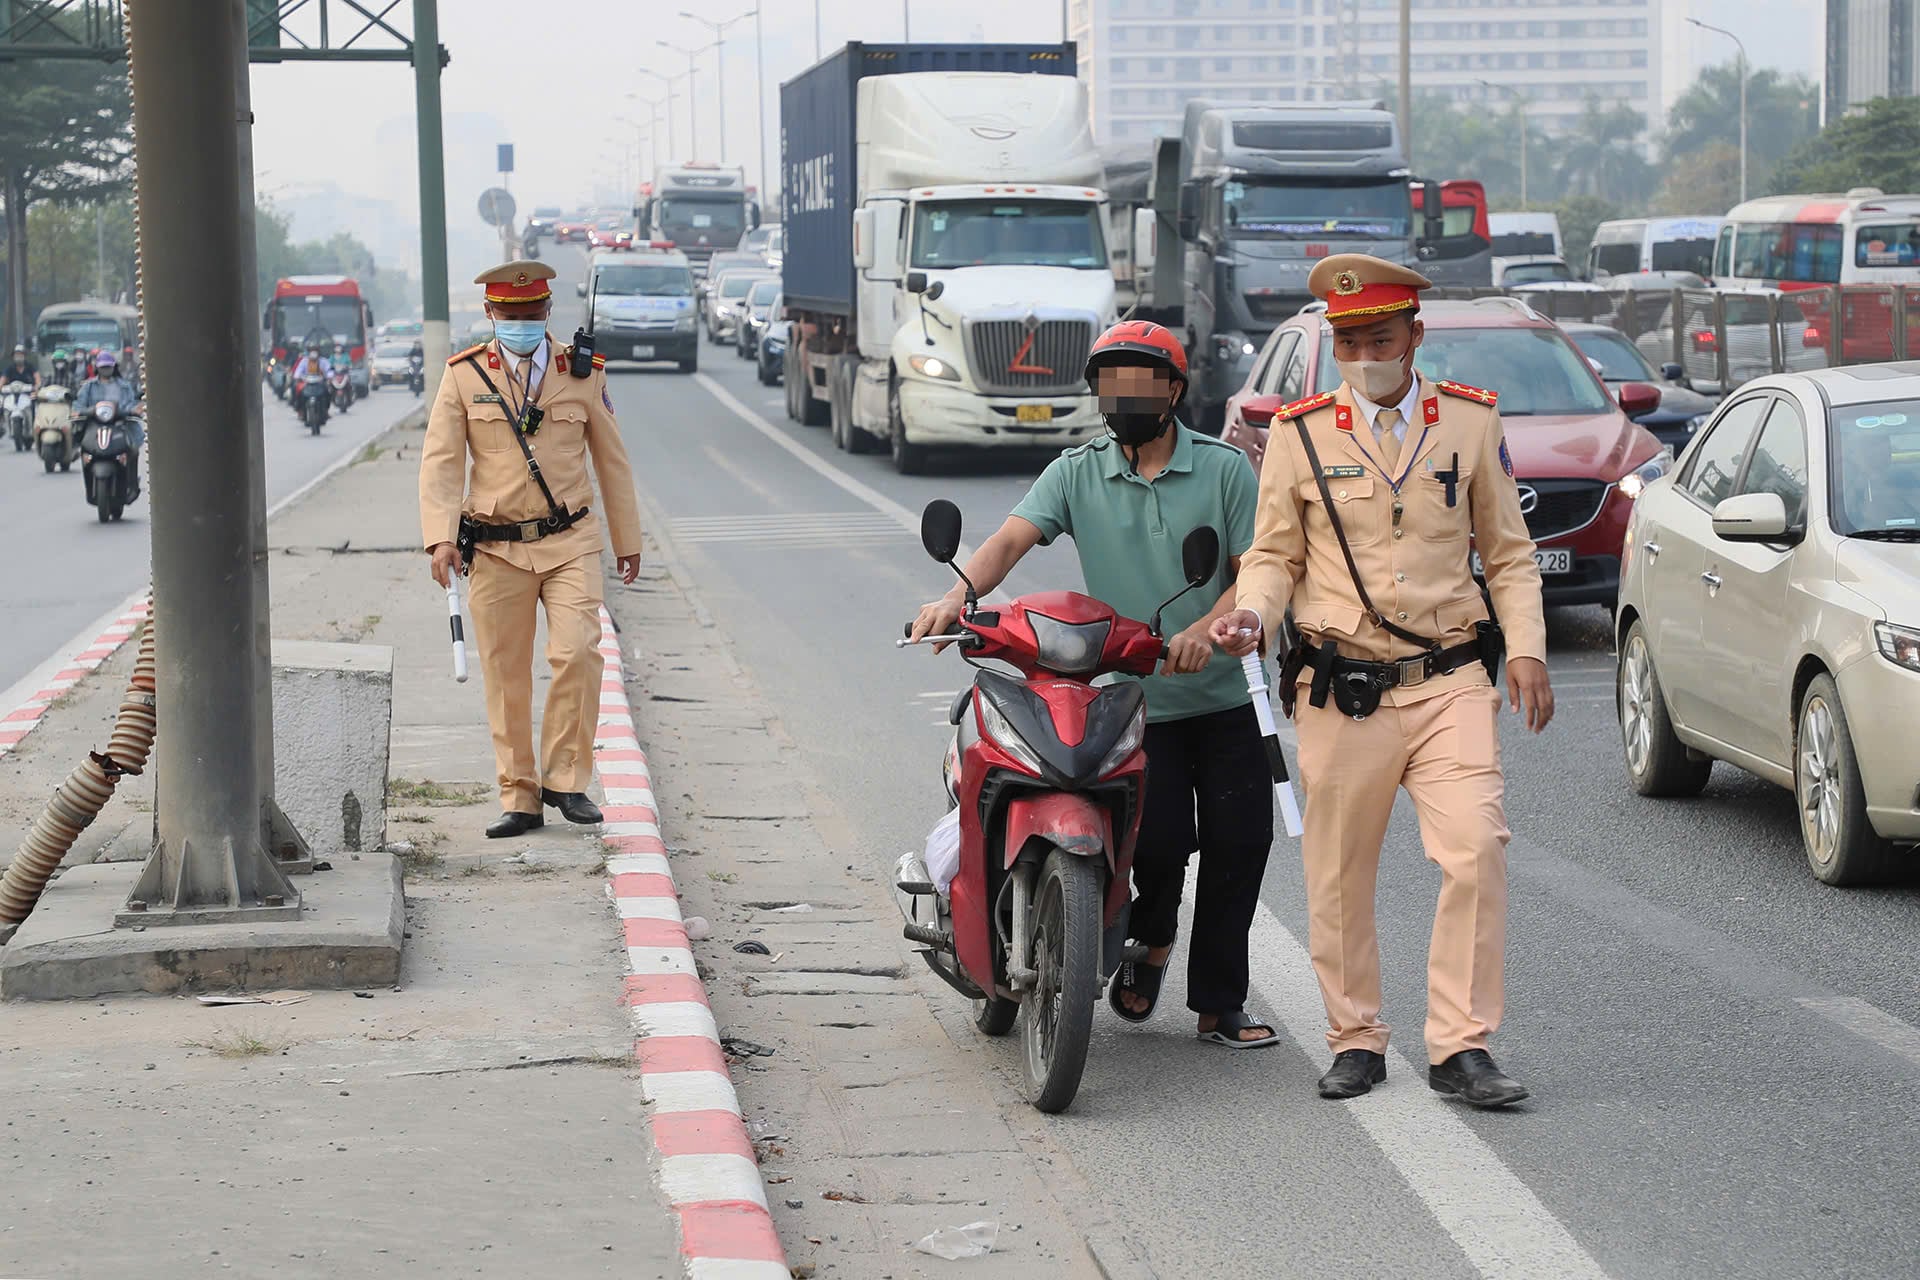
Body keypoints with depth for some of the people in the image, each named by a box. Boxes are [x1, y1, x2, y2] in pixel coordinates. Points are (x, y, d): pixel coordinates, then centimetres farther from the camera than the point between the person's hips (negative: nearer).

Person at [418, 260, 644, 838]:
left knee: (577, 653, -17)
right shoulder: (465, 375, 3)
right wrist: (441, 537, -14)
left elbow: (611, 459, 14)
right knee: (506, 677, 3)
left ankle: (565, 779, -3)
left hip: (570, 544, 0)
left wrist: (627, 540, 17)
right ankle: (519, 799, 12)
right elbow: (441, 462, -2)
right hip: (496, 549, 0)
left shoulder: (583, 373, 6)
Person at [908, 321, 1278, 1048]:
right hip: (1129, 701, -1)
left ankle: (1219, 1005, 12)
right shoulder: (1076, 474, 4)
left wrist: (1205, 629, -23)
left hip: (1221, 697, 1)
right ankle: (1150, 941, 23)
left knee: (1239, 843, -3)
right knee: (1159, 840, -12)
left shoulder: (1224, 469, 1)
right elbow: (1012, 539, -9)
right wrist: (956, 596, -29)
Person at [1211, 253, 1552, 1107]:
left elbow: (1508, 552, 13)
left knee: (1476, 853, -14)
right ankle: (1356, 1040, 22)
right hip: (1342, 688, 0)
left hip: (1450, 682, 0)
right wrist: (1253, 615, -12)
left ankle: (1461, 1046, -7)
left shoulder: (1471, 421, 7)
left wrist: (1527, 649, 1)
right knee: (1339, 876, 6)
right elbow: (1275, 554, 9)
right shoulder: (1299, 434, 3)